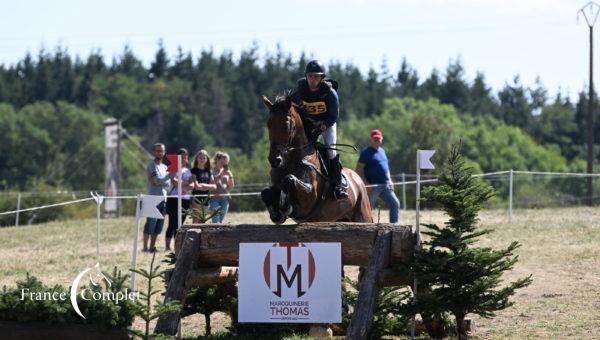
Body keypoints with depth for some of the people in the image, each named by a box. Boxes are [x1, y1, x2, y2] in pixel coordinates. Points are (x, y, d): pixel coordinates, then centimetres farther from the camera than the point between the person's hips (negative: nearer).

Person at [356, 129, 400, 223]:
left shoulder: (382, 151, 17)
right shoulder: (367, 152, -7)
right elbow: (359, 169, -13)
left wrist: (389, 180, 15)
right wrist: (366, 184, -20)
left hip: (385, 185, 7)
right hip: (373, 186, -7)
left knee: (395, 204, 4)